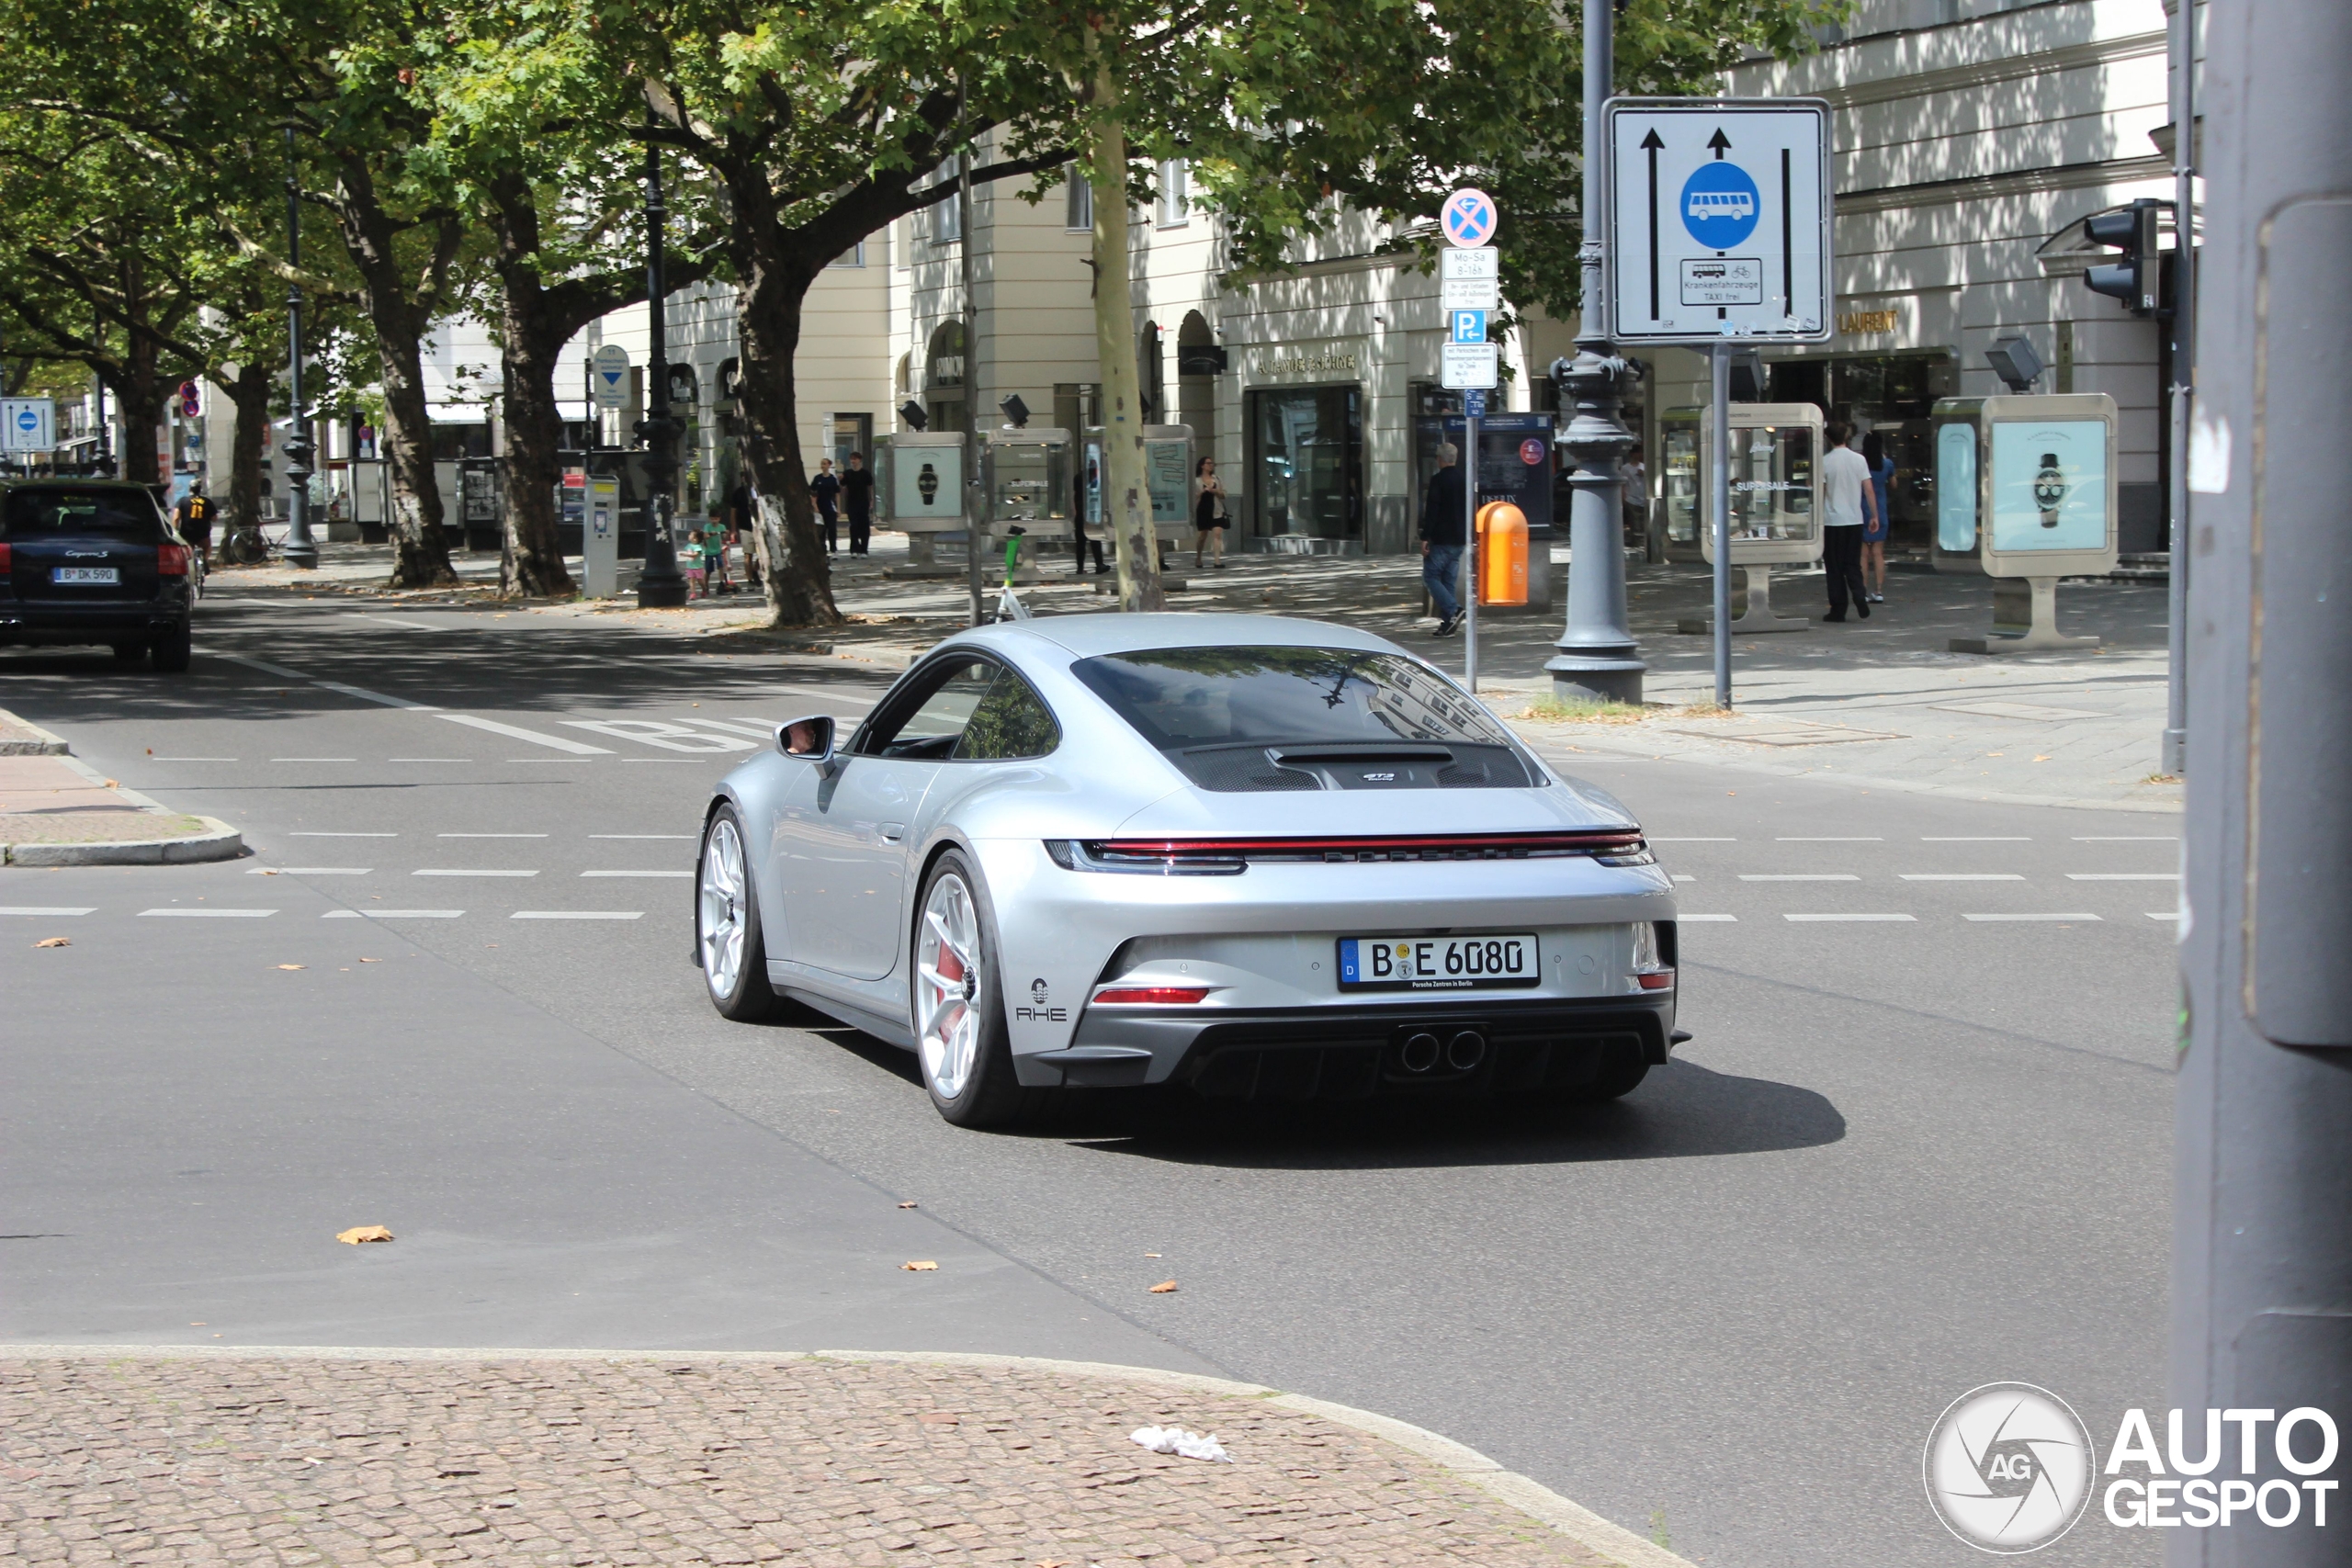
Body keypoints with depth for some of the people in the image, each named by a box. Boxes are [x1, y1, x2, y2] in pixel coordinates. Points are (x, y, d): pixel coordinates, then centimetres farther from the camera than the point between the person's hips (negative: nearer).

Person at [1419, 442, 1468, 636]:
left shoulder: (1438, 480, -12)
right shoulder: (1463, 479, 11)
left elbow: (1432, 510, -17)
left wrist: (1425, 538, -16)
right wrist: (1467, 536, 23)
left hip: (1441, 539, -7)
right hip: (1459, 540, 7)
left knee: (1430, 575, -1)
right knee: (1449, 580, 11)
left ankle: (1453, 611, -17)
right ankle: (1448, 621, 7)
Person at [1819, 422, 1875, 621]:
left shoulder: (1825, 461, -8)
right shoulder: (1859, 460, 1)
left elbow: (1820, 494, -6)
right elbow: (1869, 491, 1)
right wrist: (1874, 516, 8)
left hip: (1832, 521, -3)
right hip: (1854, 520, 3)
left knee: (1835, 568, 5)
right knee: (1853, 565, 12)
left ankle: (1838, 610, 4)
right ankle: (1860, 598, -11)